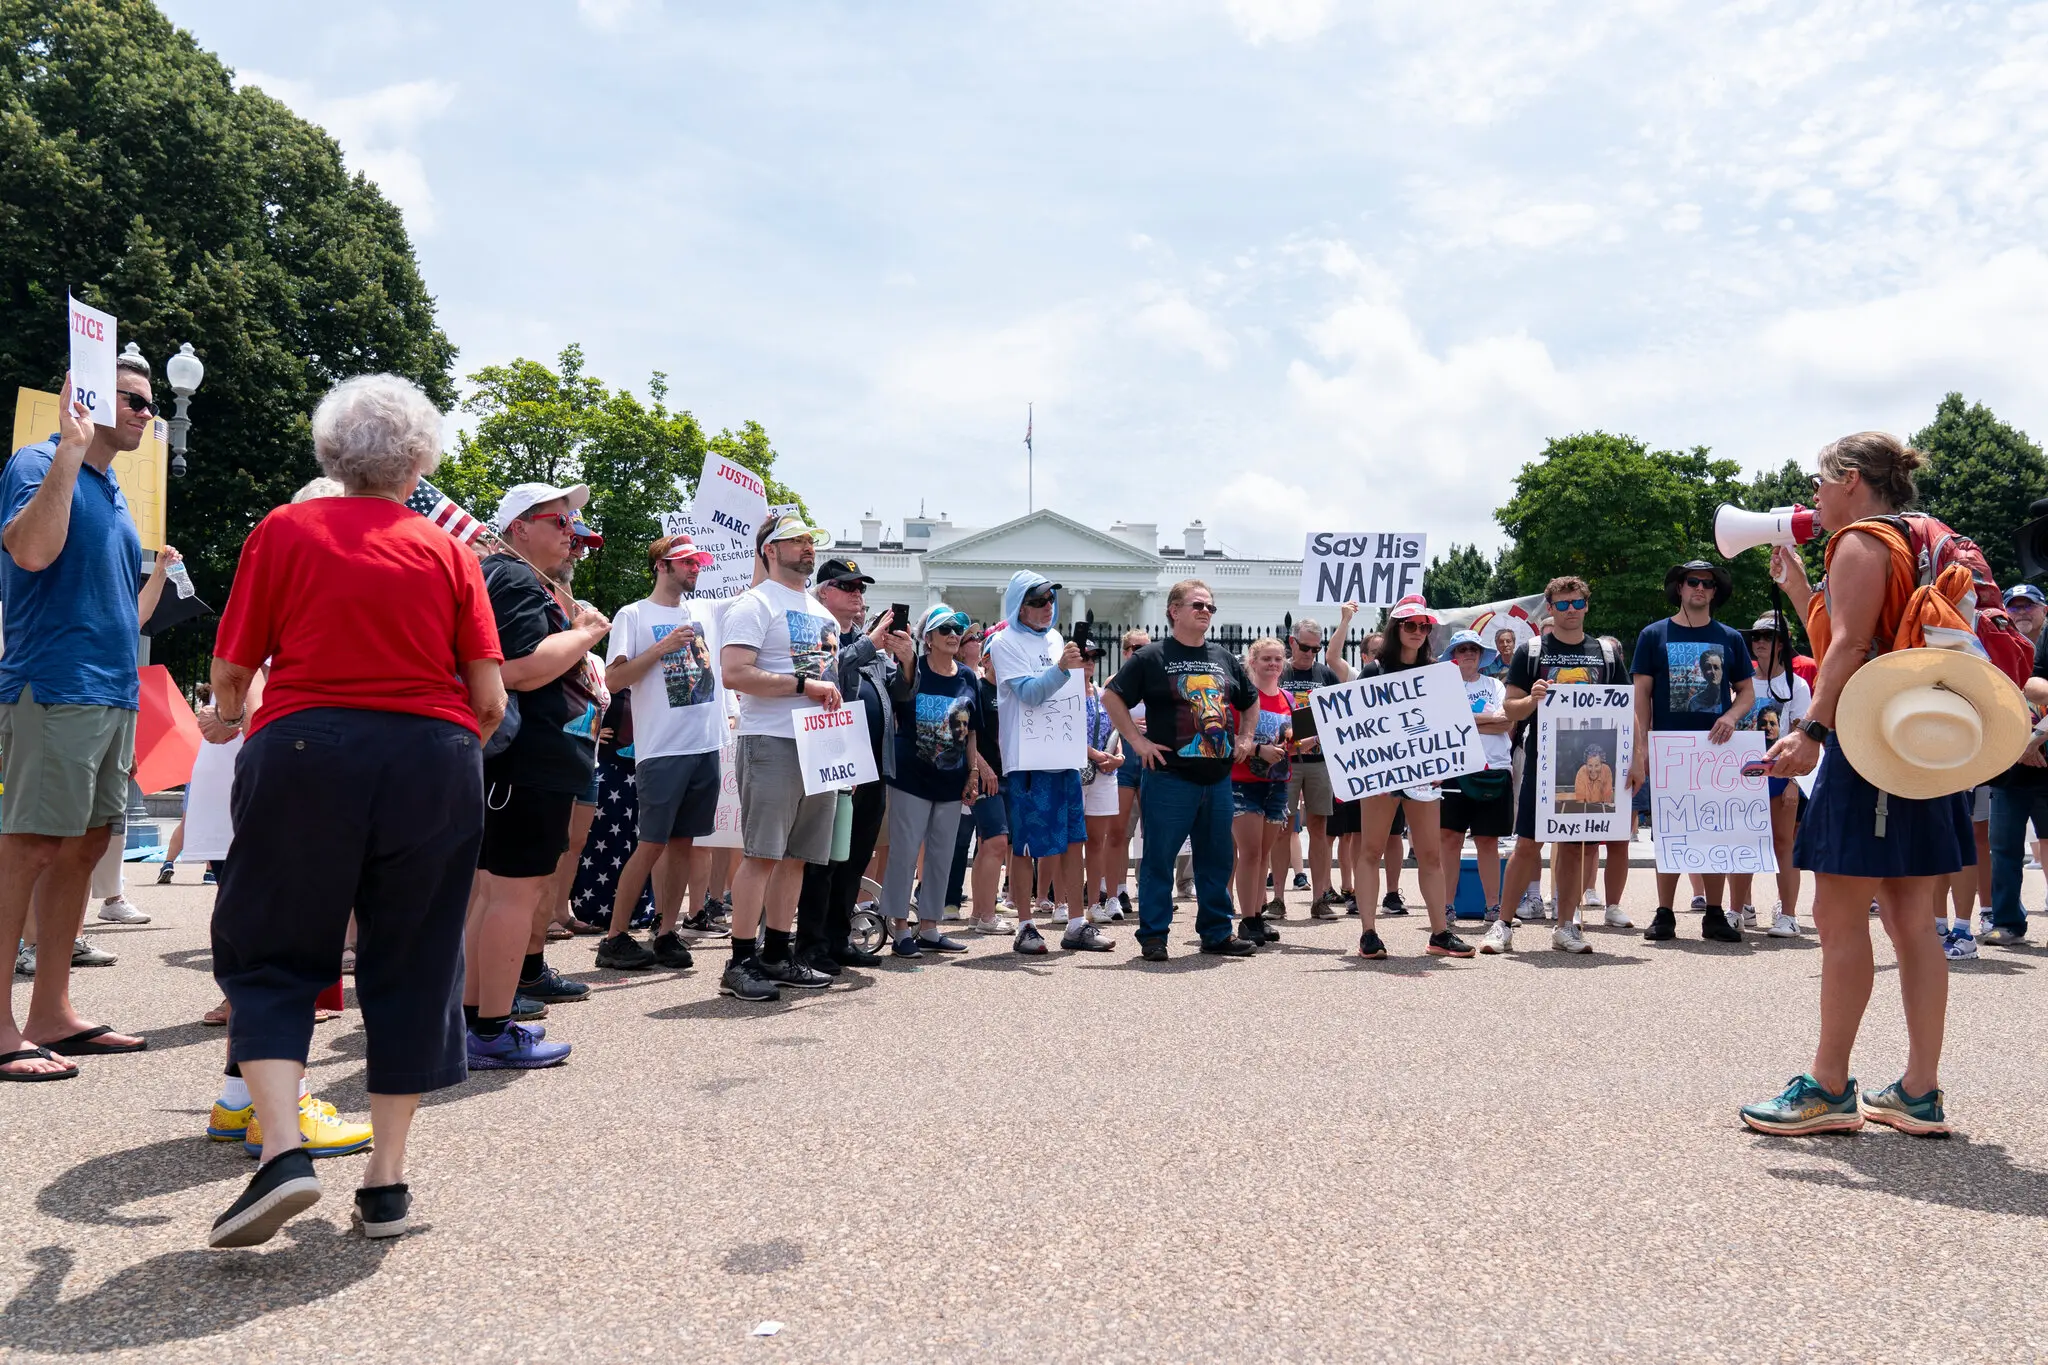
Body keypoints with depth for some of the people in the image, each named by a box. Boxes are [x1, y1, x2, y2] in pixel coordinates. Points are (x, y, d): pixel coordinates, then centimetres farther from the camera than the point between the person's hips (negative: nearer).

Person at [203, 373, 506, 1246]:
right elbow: (490, 699, 1)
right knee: (411, 966, 10)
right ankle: (387, 1179, 16)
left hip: (305, 754, -1)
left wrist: (229, 720, 26)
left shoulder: (284, 531, 3)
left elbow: (231, 670, 4)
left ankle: (282, 1148, -4)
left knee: (271, 955, 13)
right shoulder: (449, 552, 5)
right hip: (432, 762, 1)